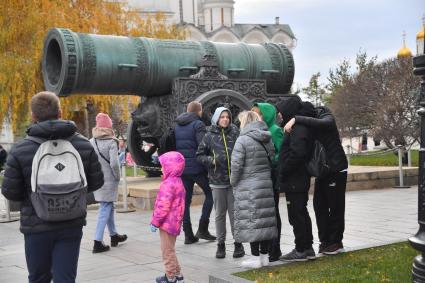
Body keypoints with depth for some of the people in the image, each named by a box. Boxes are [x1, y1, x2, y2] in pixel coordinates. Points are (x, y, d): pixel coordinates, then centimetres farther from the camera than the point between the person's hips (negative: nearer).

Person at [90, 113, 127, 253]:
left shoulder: (91, 142, 2)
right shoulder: (111, 142, -13)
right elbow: (114, 163, -22)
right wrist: (117, 176, -6)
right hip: (108, 180, -6)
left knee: (108, 207, 20)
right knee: (105, 210, -1)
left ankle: (114, 235, 33)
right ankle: (98, 242, -3)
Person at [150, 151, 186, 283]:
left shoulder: (169, 184, -21)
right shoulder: (178, 181, 11)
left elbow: (163, 206, -24)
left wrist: (155, 221, -15)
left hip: (167, 223, -10)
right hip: (174, 223, 10)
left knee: (167, 250, 1)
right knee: (170, 249, 20)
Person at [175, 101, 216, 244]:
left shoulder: (177, 126, 13)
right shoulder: (198, 125, -8)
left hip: (181, 168, 6)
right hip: (197, 167, -6)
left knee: (185, 200, 9)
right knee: (210, 194, 10)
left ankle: (188, 235, 10)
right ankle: (202, 229, 3)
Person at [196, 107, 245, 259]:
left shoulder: (235, 133, 1)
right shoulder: (210, 136, 1)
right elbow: (199, 155, 5)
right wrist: (211, 160, -11)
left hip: (234, 179, 0)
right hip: (217, 180, 1)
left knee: (235, 212, 2)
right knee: (220, 213, 9)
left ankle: (238, 243, 15)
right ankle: (221, 244, 19)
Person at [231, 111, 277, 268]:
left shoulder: (243, 140, -11)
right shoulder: (267, 139, 9)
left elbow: (236, 165, -13)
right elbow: (272, 161, 12)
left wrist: (233, 182, 0)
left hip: (249, 187, -6)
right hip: (266, 185, 7)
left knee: (251, 221, -1)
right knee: (266, 219, 10)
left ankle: (255, 257, 1)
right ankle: (264, 255, 17)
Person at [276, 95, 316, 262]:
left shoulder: (298, 128, -17)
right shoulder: (301, 125, 15)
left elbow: (297, 153, -27)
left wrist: (283, 172, -18)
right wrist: (283, 171, 14)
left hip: (294, 181, -10)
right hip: (301, 179, 10)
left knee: (296, 215, -2)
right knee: (302, 213, 16)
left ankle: (301, 250, 5)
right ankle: (308, 248, 24)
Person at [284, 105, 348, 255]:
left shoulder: (327, 118, -14)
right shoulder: (306, 125, 7)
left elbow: (320, 123, -39)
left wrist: (296, 119, -41)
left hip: (336, 169, -7)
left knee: (335, 206, -1)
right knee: (319, 204, 6)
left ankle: (336, 242, 8)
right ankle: (325, 241, 14)